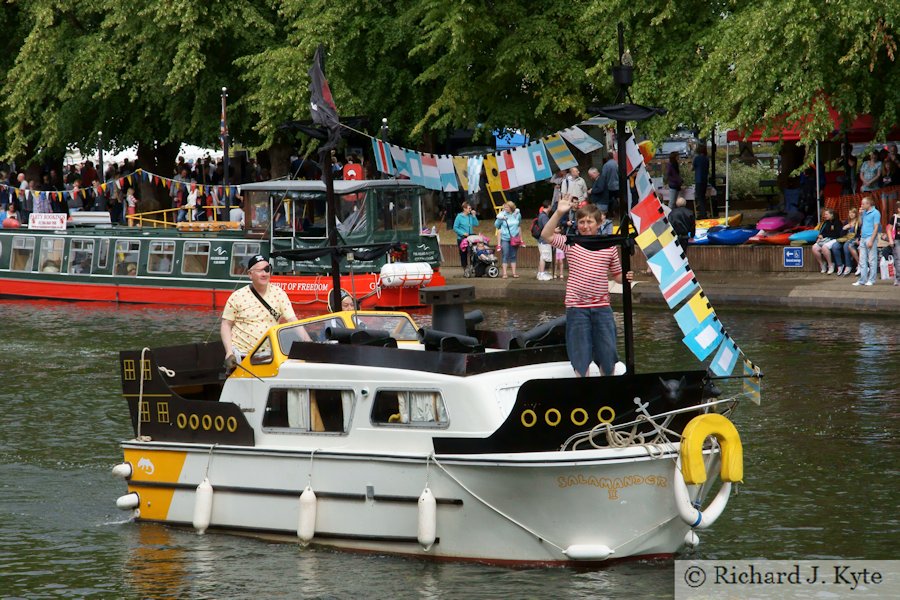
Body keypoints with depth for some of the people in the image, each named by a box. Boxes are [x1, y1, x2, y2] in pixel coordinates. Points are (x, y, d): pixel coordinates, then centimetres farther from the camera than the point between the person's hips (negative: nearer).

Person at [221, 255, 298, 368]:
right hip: (240, 353, -1)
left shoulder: (279, 294, 0)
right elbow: (226, 325, 1)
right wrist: (229, 353, -11)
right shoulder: (237, 297, -3)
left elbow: (293, 322, -3)